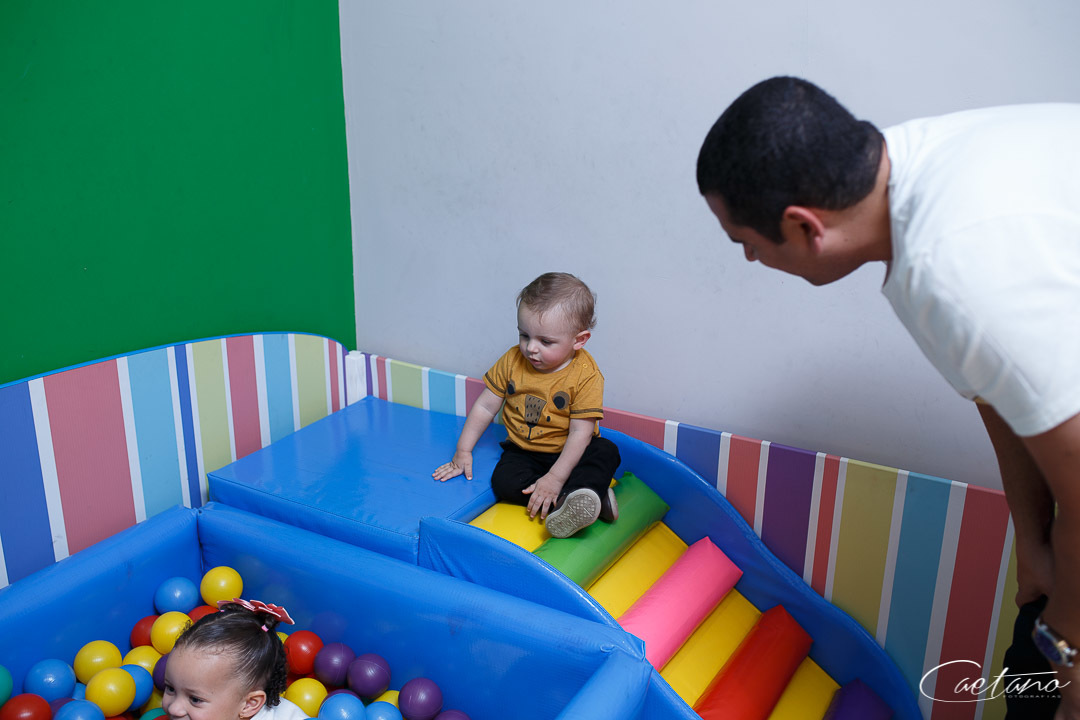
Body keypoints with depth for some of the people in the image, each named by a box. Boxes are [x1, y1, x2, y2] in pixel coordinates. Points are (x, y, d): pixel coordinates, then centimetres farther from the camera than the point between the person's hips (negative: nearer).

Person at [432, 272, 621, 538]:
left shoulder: (585, 374, -19)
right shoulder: (512, 361, -7)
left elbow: (580, 432, -21)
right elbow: (485, 407, 1)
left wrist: (555, 478, -26)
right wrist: (463, 451, -1)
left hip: (567, 453, -3)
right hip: (523, 451, 3)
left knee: (606, 452, -29)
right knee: (503, 482, -26)